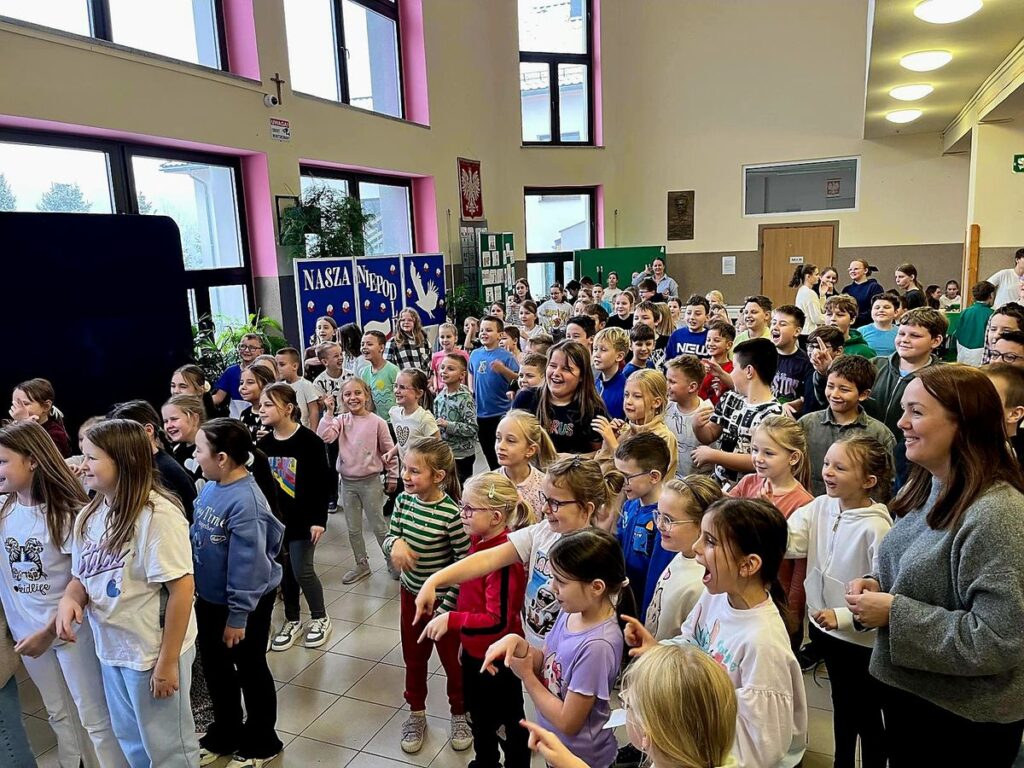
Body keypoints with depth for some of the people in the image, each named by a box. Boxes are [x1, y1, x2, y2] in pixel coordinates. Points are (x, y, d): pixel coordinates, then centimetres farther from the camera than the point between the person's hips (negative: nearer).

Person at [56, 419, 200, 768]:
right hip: (110, 647, 7)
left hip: (153, 649, -7)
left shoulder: (158, 514, -23)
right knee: (130, 740, 25)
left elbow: (182, 588, -22)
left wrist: (167, 661, -19)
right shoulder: (88, 515, 1)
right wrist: (69, 599, -12)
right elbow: (82, 576, 12)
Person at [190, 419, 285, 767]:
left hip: (244, 603, -8)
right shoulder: (209, 488, -4)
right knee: (214, 668, 23)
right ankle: (225, 731, 46)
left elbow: (247, 564, -27)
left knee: (250, 671, 13)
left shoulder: (245, 502, -30)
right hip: (209, 599, 8)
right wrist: (195, 588, 14)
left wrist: (237, 615, -20)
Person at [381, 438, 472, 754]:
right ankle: (416, 714, 44)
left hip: (443, 598, -5)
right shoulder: (403, 500, -10)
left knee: (451, 660, 16)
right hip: (411, 594, 5)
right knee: (414, 657, 21)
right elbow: (389, 537, 1)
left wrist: (447, 606, -18)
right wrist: (395, 543, -24)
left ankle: (459, 715, 40)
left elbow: (465, 563, -20)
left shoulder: (451, 513, -26)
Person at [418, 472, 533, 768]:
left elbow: (499, 620, -32)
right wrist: (466, 639, 16)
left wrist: (451, 620, -37)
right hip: (475, 651, 8)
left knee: (509, 723, 16)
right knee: (479, 718, 28)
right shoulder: (478, 540, -5)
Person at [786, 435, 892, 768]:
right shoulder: (821, 506, -6)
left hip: (860, 637, -6)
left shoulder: (875, 527, -24)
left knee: (865, 713, 15)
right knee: (841, 703, 26)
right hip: (824, 627, 6)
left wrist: (843, 616, -28)